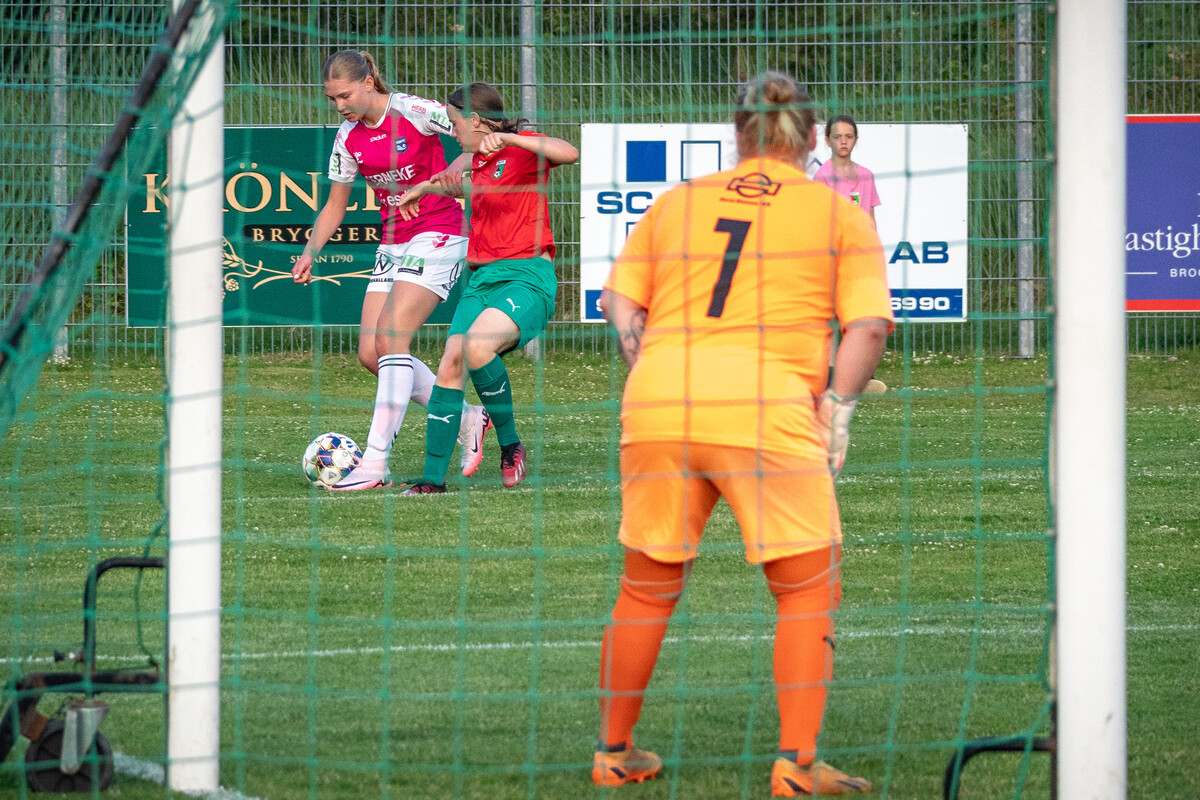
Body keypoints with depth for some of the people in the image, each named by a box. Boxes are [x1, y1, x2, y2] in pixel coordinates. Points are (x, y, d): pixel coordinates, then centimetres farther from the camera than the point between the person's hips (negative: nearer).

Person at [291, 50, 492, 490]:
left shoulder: (413, 111, -11)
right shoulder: (348, 139, 7)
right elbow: (335, 206, 16)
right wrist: (310, 253, 3)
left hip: (437, 236, -7)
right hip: (393, 245, 7)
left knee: (391, 337, -20)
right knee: (370, 353, -2)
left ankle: (375, 462, -20)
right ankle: (468, 420, 14)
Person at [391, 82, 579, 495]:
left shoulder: (523, 148, -7)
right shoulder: (480, 159, 17)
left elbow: (569, 153, -29)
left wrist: (508, 138, -31)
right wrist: (425, 188, 42)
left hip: (527, 278, -8)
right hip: (483, 276, 8)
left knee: (477, 346, -31)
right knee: (449, 366, -7)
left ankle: (511, 445, -13)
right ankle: (433, 477, -3)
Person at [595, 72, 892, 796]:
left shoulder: (676, 204, 18)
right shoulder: (839, 214, 9)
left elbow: (621, 304, 12)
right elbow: (869, 326, 0)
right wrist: (837, 407, 7)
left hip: (657, 401, 4)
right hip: (767, 407, -4)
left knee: (648, 588, 17)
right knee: (809, 589, 6)